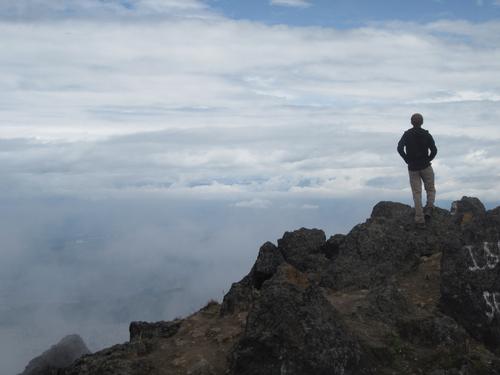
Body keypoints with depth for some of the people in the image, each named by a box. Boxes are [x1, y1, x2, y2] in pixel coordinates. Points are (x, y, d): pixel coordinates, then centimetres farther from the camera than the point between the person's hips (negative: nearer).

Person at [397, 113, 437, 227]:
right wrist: (428, 160, 2)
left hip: (413, 168, 1)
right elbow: (434, 150, -13)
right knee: (430, 190, 16)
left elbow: (400, 148, -14)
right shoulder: (427, 135, -2)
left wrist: (407, 160, -3)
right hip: (426, 167, -1)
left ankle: (420, 220, -2)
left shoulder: (407, 134, 0)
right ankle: (429, 208, -9)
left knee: (417, 193, 4)